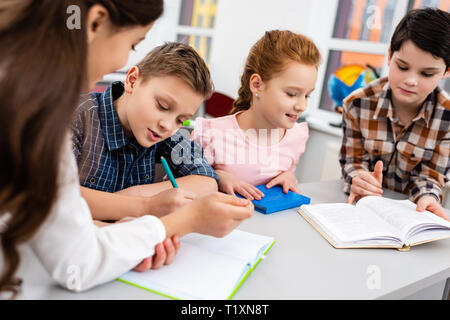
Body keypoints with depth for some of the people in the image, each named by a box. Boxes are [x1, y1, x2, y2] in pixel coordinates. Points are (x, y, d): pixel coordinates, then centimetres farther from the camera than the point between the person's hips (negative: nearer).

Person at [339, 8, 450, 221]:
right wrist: (358, 180, -26)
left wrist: (427, 196, -28)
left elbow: (431, 174, -6)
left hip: (410, 211, 0)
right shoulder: (357, 104, -12)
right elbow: (353, 159, -4)